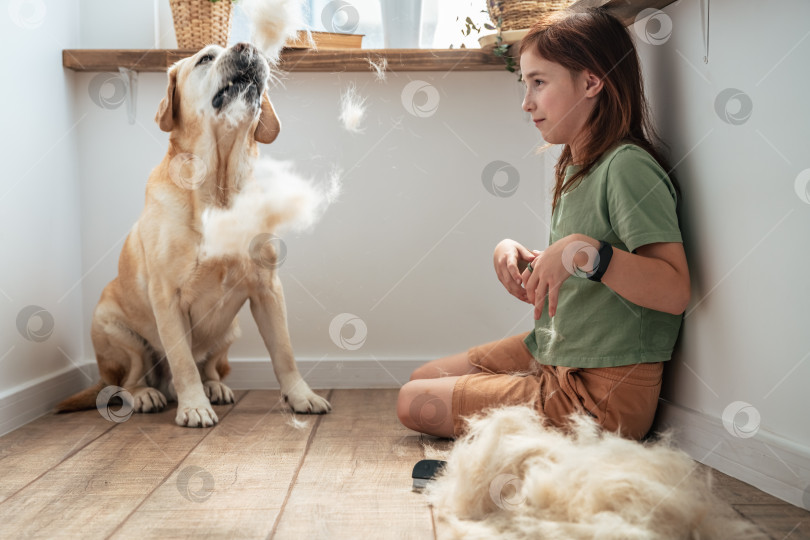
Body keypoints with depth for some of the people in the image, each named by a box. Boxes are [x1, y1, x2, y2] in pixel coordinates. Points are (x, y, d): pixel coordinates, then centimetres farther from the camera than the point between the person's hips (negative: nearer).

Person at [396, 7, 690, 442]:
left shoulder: (627, 166, -21)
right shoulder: (574, 166, 8)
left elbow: (675, 292, -29)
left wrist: (585, 251, -38)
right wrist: (512, 253, -4)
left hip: (602, 395, -10)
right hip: (550, 355, 10)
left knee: (415, 405, -2)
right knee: (420, 381, 19)